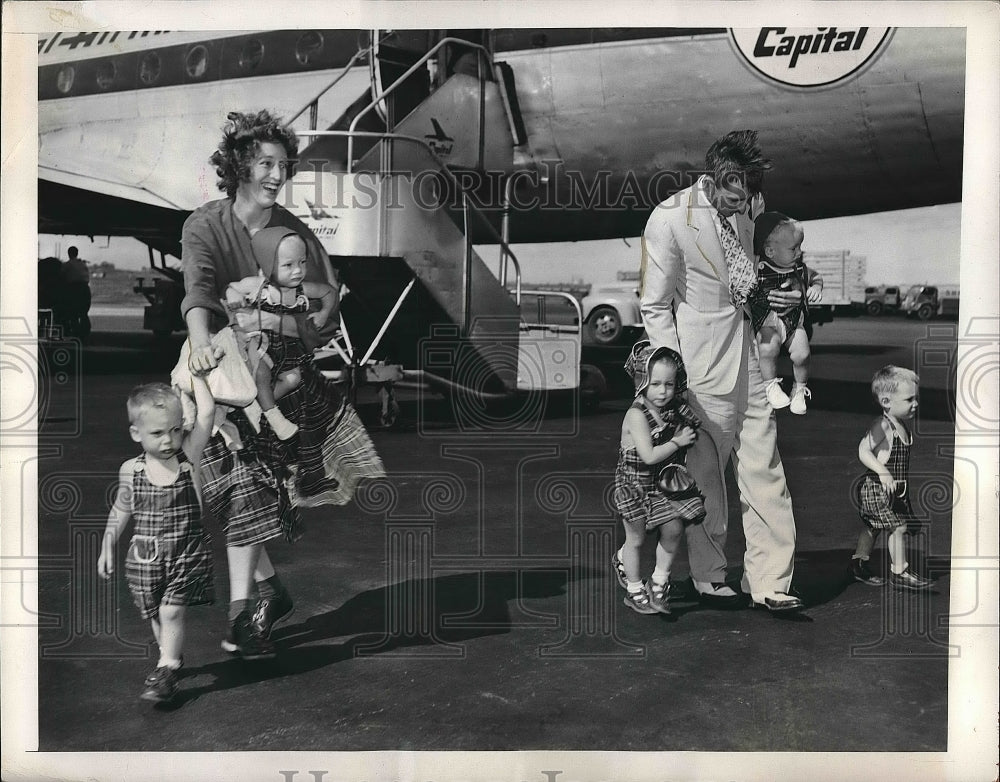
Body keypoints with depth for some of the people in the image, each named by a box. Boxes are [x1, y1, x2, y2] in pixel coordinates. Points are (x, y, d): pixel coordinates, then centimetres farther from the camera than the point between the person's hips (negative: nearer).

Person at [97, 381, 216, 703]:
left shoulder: (189, 455, -9)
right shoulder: (131, 470, -3)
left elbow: (207, 411, -17)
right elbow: (121, 510, 11)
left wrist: (194, 375, -7)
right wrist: (107, 546, 10)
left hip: (187, 551, -3)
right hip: (146, 555, 3)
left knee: (171, 611, -10)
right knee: (156, 615, 13)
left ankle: (166, 671, -1)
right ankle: (172, 656, 33)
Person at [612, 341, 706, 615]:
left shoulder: (675, 411, -2)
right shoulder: (637, 415, -24)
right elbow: (650, 456, -29)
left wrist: (691, 430, -2)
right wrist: (679, 441, -21)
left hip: (665, 483, 6)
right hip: (636, 483, -6)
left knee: (674, 530, 2)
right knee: (636, 538, 8)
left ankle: (659, 581, 23)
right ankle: (634, 589, 28)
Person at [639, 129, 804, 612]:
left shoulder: (747, 209, 5)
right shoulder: (669, 220, -15)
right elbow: (654, 307, -10)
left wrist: (771, 295, 1)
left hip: (745, 357, 6)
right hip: (700, 370, -6)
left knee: (764, 472, 4)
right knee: (704, 475, 6)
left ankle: (769, 584, 11)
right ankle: (709, 579, 23)